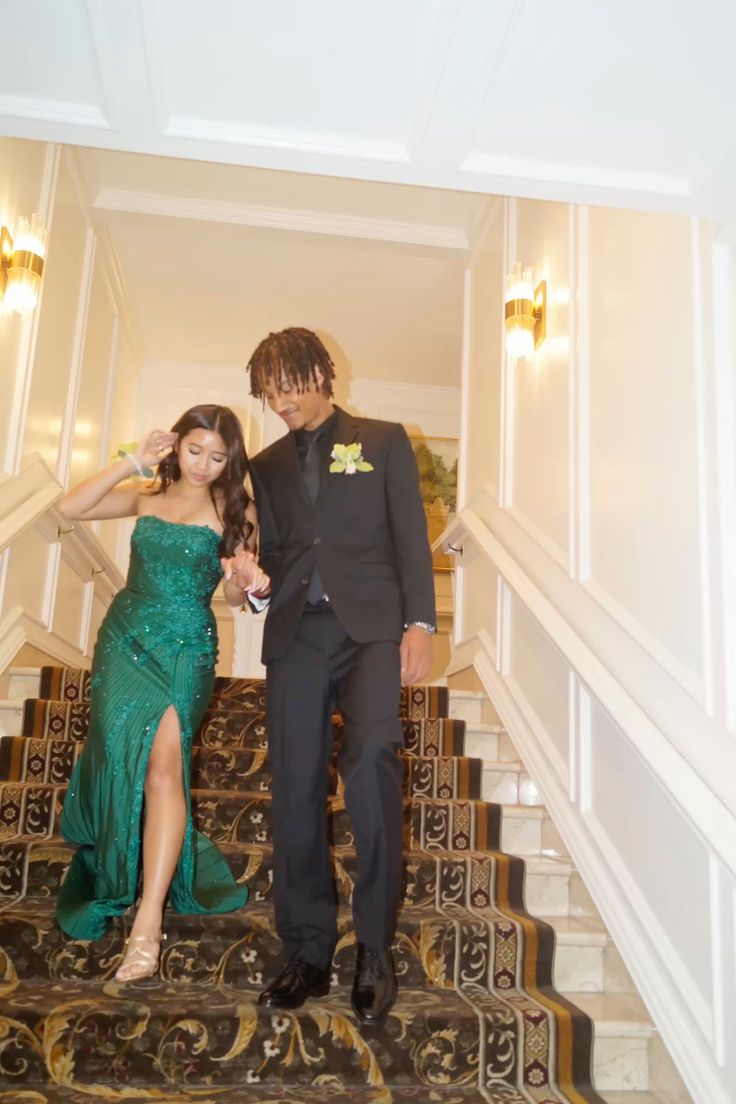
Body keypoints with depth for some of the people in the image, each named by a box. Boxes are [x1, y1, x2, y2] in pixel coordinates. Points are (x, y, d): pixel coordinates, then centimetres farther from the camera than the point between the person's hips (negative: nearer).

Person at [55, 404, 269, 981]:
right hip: (124, 638, 3)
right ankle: (113, 881, 25)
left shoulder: (233, 508, 1)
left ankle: (149, 919, -14)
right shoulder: (148, 496, 10)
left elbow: (234, 593, 1)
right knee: (121, 756, 1)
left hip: (185, 648, -3)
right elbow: (70, 508, 0)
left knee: (163, 765, -16)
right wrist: (133, 460, -3)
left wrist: (250, 582, -23)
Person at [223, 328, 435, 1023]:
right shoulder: (267, 465, 22)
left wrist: (419, 623, -7)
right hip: (296, 633, 4)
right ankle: (308, 954, 15)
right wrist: (249, 572, -2)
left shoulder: (382, 441, 13)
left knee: (370, 757, -24)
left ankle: (375, 946, -8)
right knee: (295, 791, 1)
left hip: (370, 626, -3)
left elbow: (411, 536, 5)